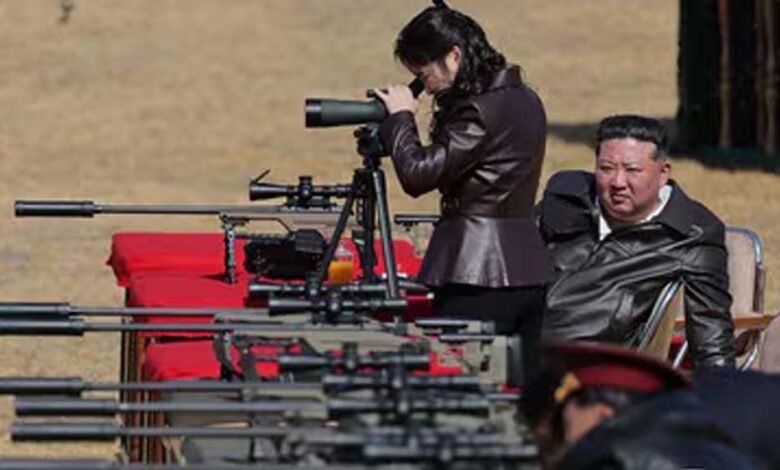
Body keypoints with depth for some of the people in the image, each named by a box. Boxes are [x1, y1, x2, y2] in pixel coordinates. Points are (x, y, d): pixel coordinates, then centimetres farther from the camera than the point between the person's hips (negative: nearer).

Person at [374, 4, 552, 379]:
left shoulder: (481, 110, -15)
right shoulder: (524, 100, 14)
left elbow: (417, 175, -14)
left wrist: (400, 117, 1)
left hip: (480, 276, -9)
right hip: (529, 272, 9)